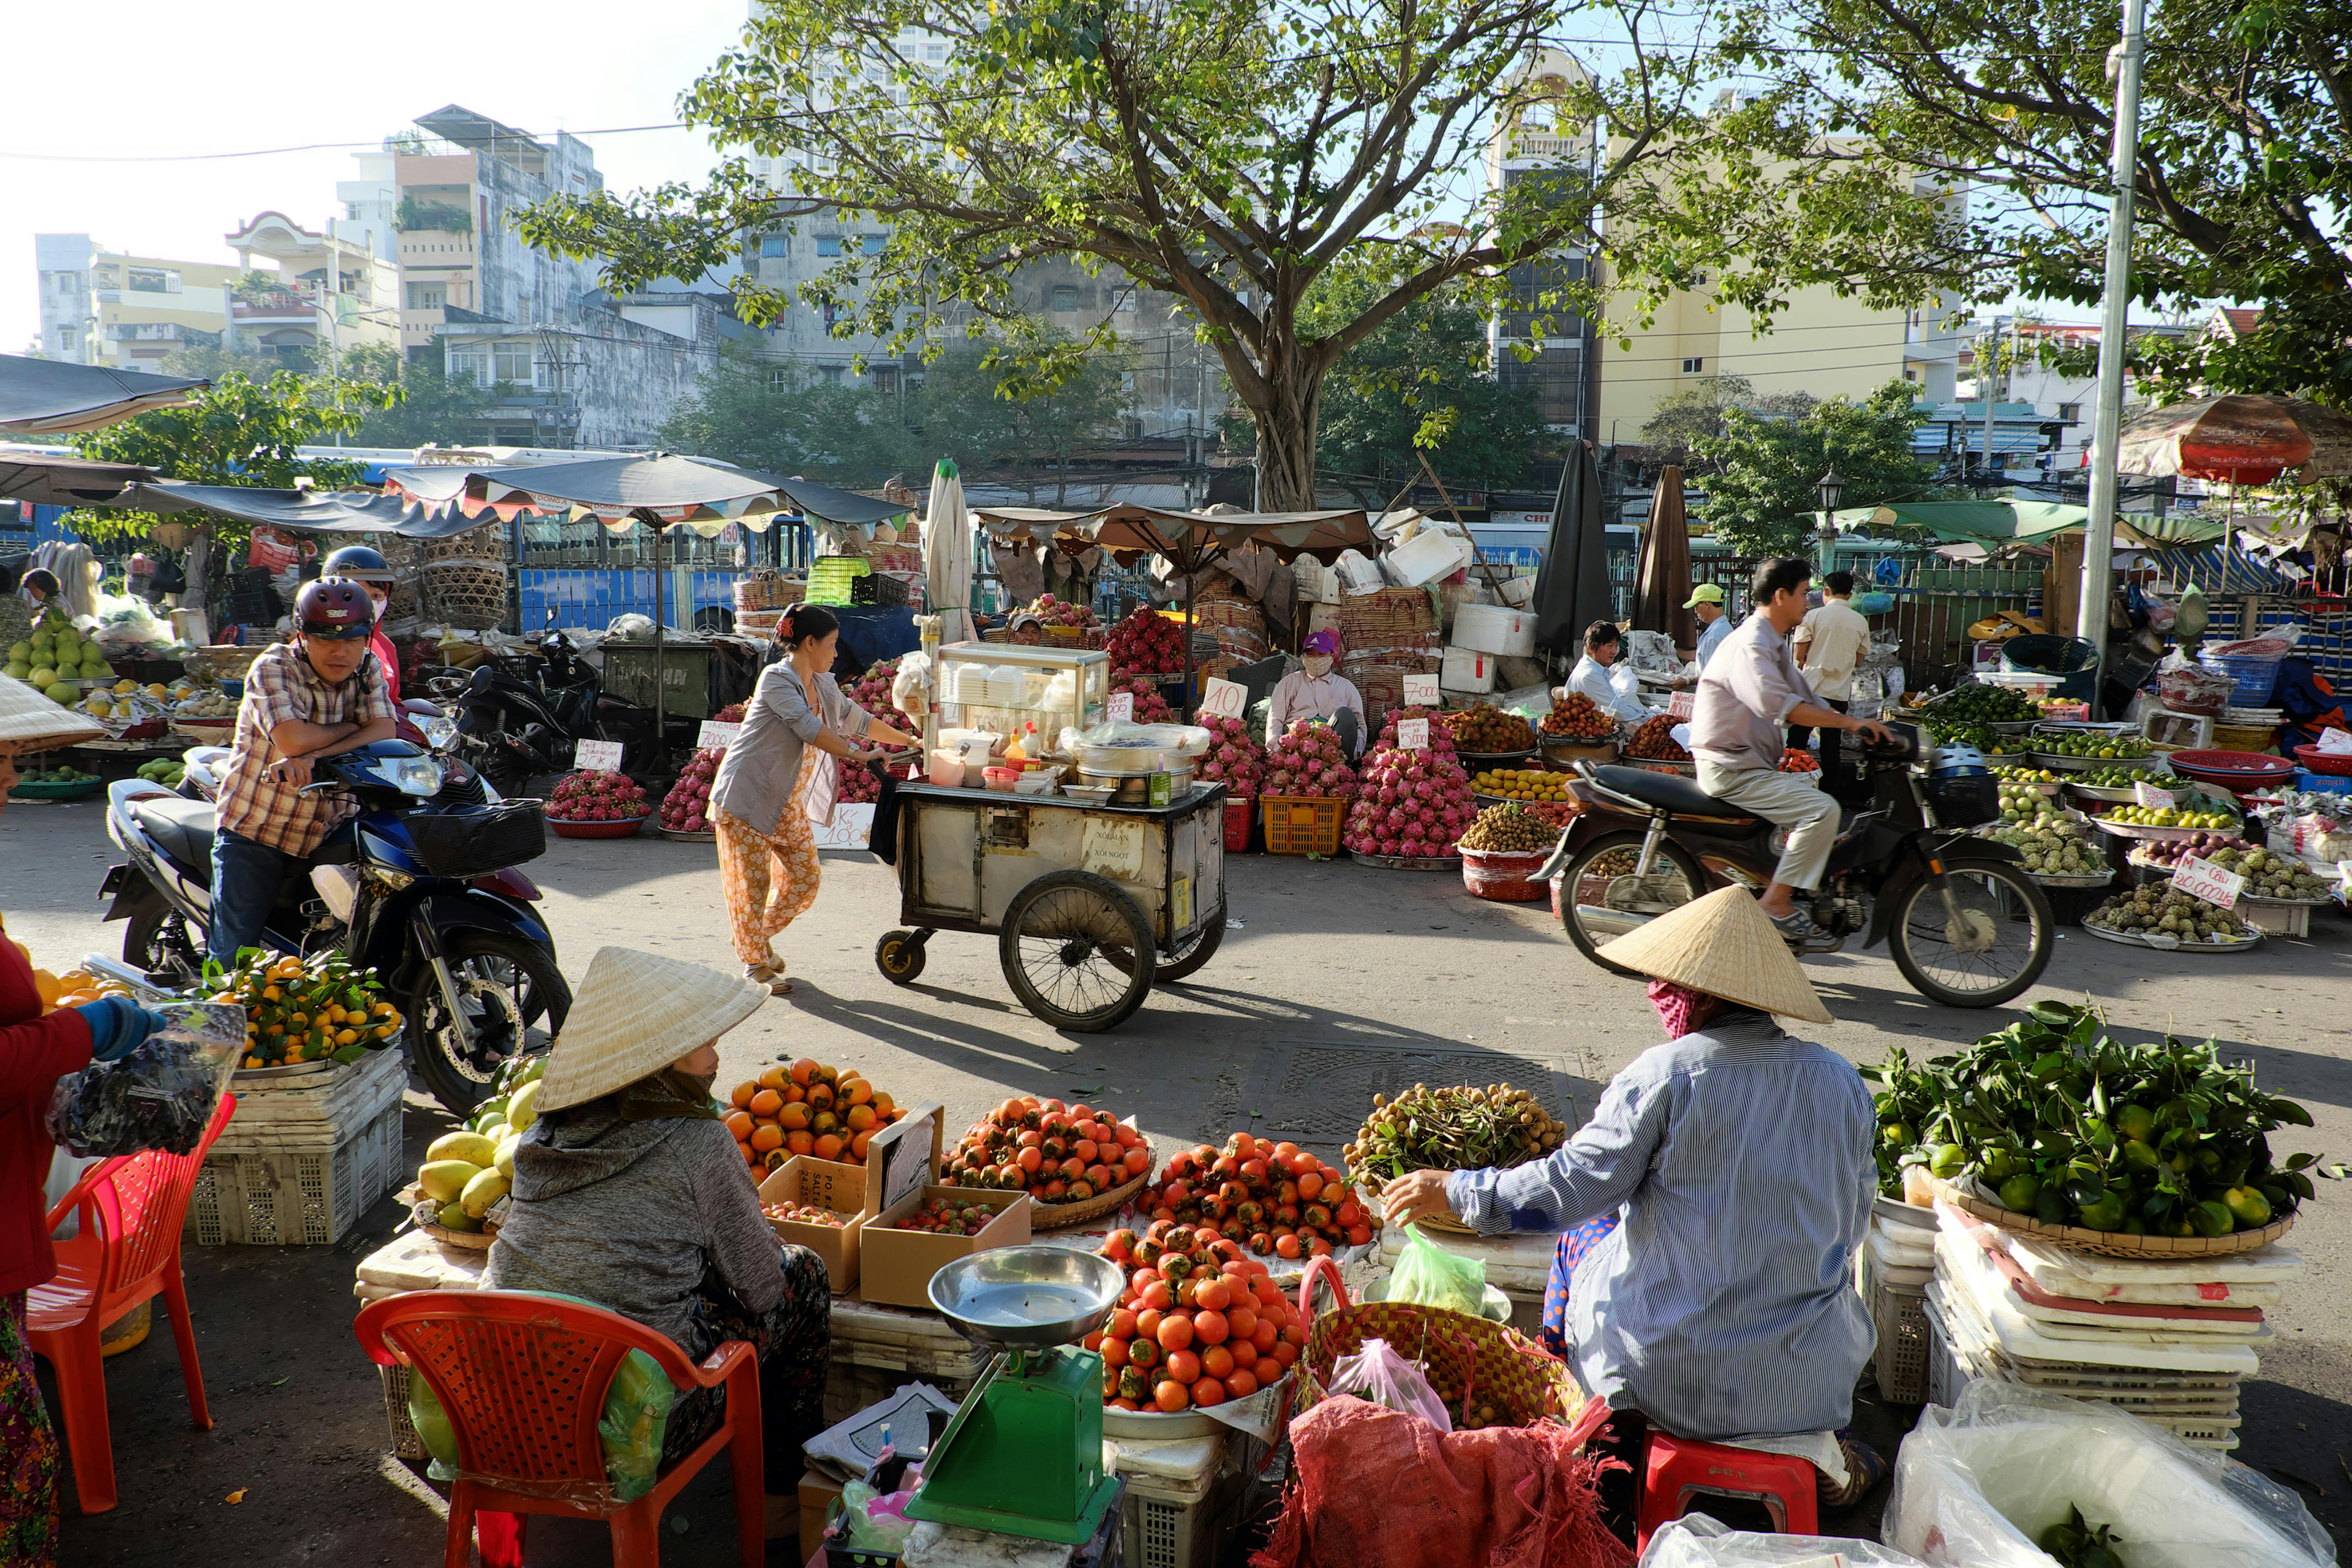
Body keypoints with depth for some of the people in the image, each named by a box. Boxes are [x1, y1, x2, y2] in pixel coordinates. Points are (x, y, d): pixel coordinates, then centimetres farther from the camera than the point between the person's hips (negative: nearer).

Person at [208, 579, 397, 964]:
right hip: (254, 831, -3)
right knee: (235, 954, -3)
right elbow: (293, 740, -27)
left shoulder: (369, 670, 1)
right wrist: (353, 729, -11)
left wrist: (311, 759, -27)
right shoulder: (273, 668, -12)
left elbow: (384, 735, -15)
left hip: (331, 832, 4)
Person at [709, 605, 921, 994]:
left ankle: (761, 937, 26)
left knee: (804, 879, 5)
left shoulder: (823, 685, 12)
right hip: (746, 797, -8)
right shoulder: (777, 678, -15)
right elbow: (808, 729, -24)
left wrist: (908, 740, 23)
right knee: (752, 881, -4)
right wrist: (857, 754, -24)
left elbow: (856, 719, 23)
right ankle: (755, 965, 8)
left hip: (788, 802, 8)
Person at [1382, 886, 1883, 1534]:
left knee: (1583, 1236, 26)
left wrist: (1453, 1190, -1)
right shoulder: (1841, 1082, -3)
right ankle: (1811, 1447, 21)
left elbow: (1569, 1187, -15)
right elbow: (1851, 1226, 6)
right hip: (1811, 1378, 4)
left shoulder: (1666, 1074, -15)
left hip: (1671, 1374, -3)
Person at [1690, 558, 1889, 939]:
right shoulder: (1749, 644, -17)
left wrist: (1861, 726, 9)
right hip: (1731, 770, -11)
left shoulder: (1774, 645, 18)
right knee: (1822, 810, -23)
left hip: (1755, 763, 11)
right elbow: (1777, 704, -34)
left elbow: (1803, 699, 21)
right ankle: (1776, 901, -18)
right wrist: (1850, 723, -32)